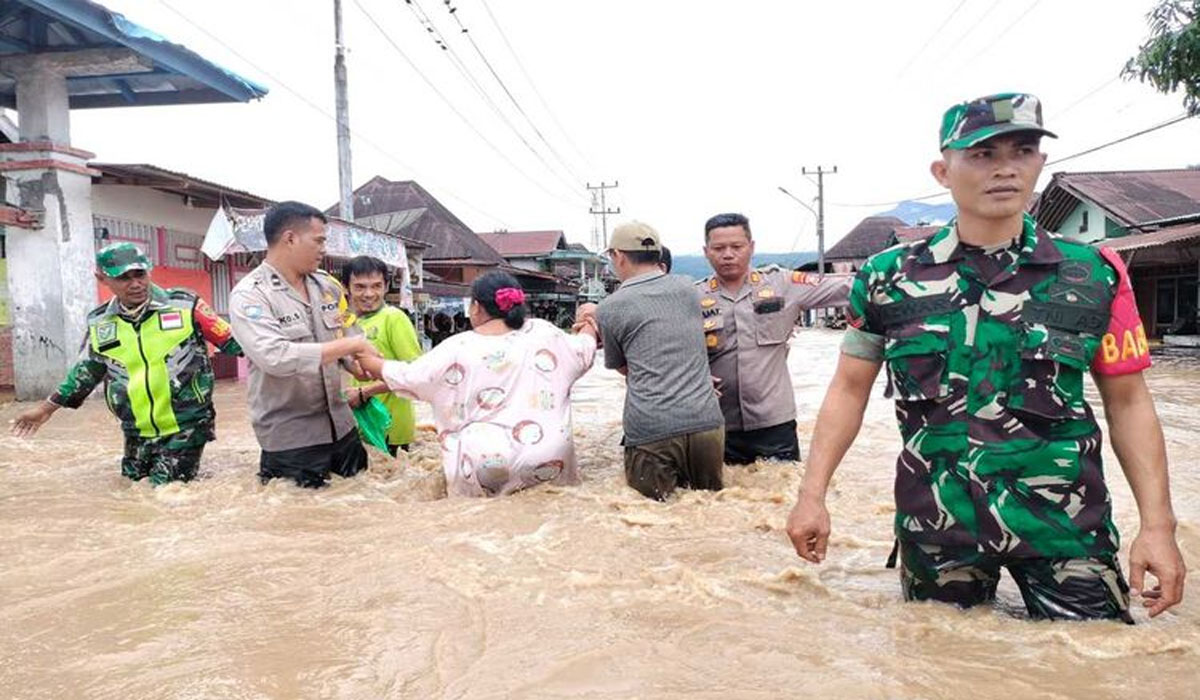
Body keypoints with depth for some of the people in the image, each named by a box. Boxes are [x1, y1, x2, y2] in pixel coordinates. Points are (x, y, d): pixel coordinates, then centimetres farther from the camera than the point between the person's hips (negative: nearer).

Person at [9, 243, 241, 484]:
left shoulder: (184, 305, -8)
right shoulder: (99, 323, 5)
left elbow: (230, 340, -2)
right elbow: (86, 371, 20)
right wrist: (47, 407, 23)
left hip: (186, 427, -5)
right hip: (138, 432, 5)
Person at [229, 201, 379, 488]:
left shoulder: (327, 285, 7)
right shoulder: (249, 295, -12)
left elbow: (354, 339, 11)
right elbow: (275, 357, -26)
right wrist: (349, 345, -23)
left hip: (341, 426, 6)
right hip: (290, 438, -6)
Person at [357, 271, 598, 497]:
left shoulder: (458, 348, -1)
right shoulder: (543, 332, 4)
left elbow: (405, 376, 9)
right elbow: (584, 352, 19)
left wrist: (366, 359, 27)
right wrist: (590, 327, 41)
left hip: (483, 466, -1)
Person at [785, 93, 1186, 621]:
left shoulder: (1095, 275, -2)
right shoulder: (888, 279, -2)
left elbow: (1127, 403, 3)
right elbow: (849, 391, 2)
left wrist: (1157, 525, -4)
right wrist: (812, 495, -4)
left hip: (1063, 524, 0)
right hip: (934, 526, 1)